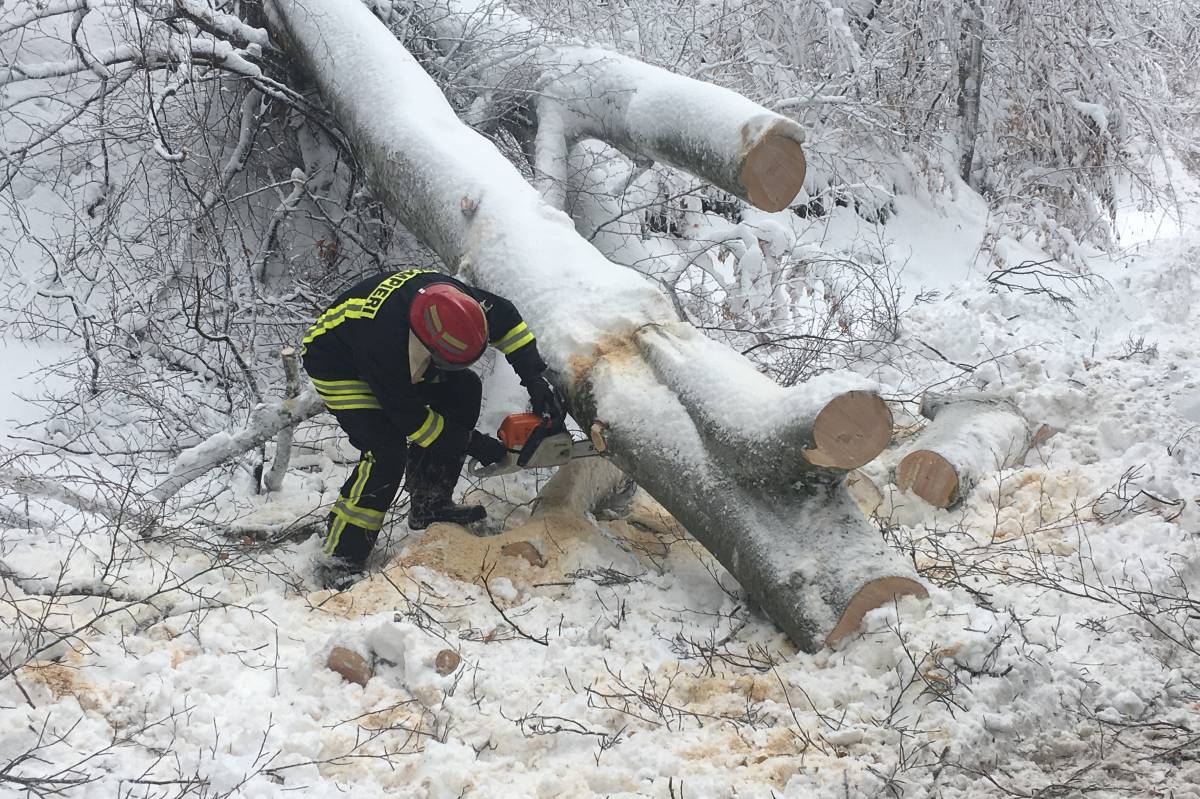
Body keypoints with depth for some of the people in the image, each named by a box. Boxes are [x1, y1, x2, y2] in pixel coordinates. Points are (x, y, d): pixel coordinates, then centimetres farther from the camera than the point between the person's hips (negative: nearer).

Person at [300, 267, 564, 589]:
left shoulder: (447, 295, -27)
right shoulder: (386, 338, -43)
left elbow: (504, 316, -7)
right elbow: (410, 417, -28)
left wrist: (535, 378, -13)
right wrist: (472, 444, -21)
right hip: (336, 366, -8)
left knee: (464, 389, -1)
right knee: (388, 452, -23)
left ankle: (429, 505, 6)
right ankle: (339, 559, -17)